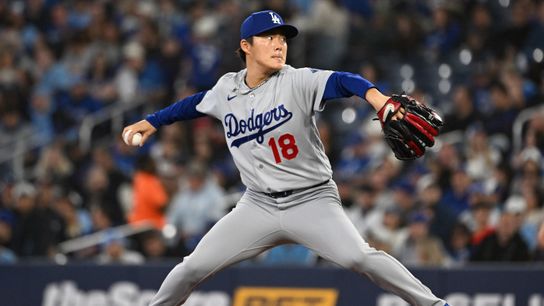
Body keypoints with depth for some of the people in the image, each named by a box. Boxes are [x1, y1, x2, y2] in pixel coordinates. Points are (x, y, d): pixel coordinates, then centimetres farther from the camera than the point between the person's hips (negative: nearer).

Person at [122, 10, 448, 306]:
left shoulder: (298, 81, -13)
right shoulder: (228, 88, 1)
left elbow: (343, 81, -32)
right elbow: (197, 103, 23)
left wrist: (376, 97, -52)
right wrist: (151, 122, 29)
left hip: (312, 200, -4)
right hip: (259, 205, 4)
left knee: (360, 257, -25)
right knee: (194, 267, 0)